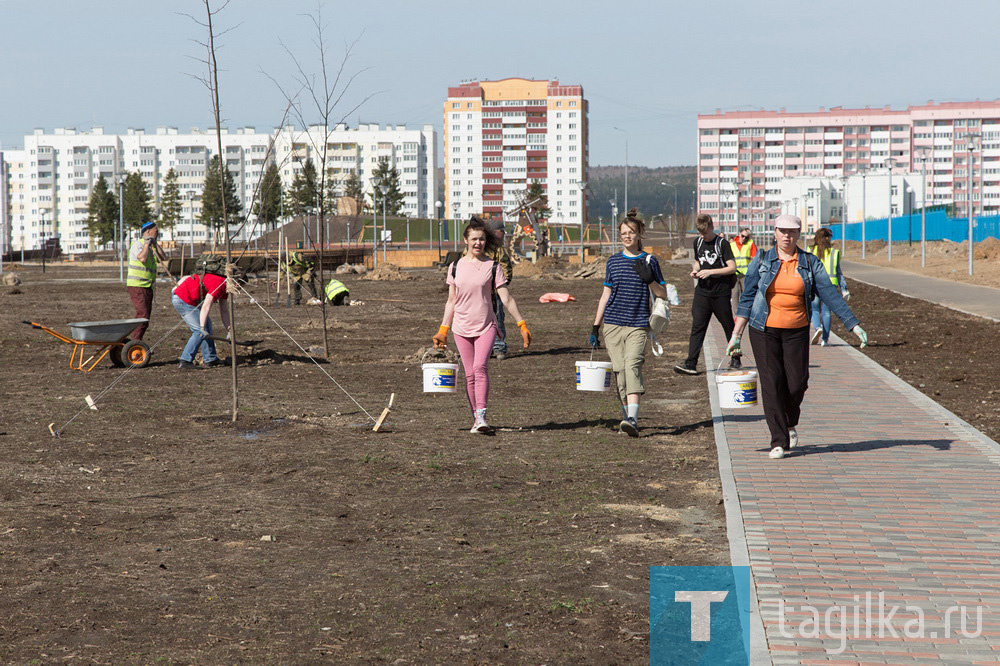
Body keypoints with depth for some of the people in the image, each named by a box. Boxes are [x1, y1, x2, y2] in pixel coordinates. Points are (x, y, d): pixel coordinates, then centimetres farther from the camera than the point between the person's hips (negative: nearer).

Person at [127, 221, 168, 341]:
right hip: (137, 286, -9)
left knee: (145, 316, 9)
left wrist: (155, 244, 3)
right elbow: (142, 258, -26)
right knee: (143, 315, -18)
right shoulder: (138, 244, -9)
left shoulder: (151, 247, 18)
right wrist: (147, 244, -15)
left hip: (148, 287, 9)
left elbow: (163, 258, 6)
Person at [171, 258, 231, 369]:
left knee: (207, 324, 15)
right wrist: (202, 327, -30)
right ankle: (185, 361, -13)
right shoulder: (219, 285, -22)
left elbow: (224, 310, 18)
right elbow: (206, 306, -28)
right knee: (200, 331, -12)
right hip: (183, 300, -11)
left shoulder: (224, 286, 10)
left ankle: (210, 359, 18)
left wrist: (229, 328, 17)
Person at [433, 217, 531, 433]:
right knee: (470, 374, 4)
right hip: (462, 328, 3)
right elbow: (451, 301, 13)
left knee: (480, 367, -20)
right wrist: (443, 330, 11)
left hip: (486, 326, -3)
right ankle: (476, 419, 12)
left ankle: (481, 416, -25)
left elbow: (506, 299, -1)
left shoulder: (492, 267, -1)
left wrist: (522, 325, -5)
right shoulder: (455, 267, 6)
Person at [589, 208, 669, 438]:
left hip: (638, 324, -3)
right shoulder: (613, 261, 10)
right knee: (620, 370, 2)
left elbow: (663, 294, 9)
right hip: (613, 323, 3)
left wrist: (649, 279, -11)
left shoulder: (649, 261, 5)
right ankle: (627, 415, 14)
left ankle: (632, 419, -30)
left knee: (633, 365, -19)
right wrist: (595, 327, 12)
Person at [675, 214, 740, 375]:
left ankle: (735, 358, 27)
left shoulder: (722, 243, -7)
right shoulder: (698, 242, 10)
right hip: (702, 291, 4)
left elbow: (732, 267, -11)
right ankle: (690, 363, -12)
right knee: (697, 326, -6)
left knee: (728, 326, 9)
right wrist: (695, 270, 3)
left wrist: (710, 272, -20)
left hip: (721, 292, -4)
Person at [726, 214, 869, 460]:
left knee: (797, 383, -1)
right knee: (772, 384, -5)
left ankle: (790, 424, 31)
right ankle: (778, 442, 1)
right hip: (764, 330, -1)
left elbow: (830, 294, -2)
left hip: (797, 331, 1)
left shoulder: (810, 263, 2)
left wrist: (853, 325, -9)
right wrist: (736, 335, 2)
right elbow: (747, 299, 5)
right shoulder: (761, 261, 1)